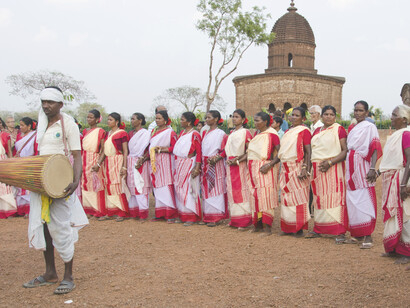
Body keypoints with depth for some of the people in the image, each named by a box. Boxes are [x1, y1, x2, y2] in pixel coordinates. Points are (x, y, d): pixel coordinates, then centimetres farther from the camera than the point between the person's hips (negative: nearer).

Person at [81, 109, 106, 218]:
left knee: (96, 184, -4)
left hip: (94, 160, -6)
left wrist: (98, 164, -20)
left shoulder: (100, 132, -5)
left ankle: (98, 211, 4)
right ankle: (88, 210, 14)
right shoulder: (85, 131, 14)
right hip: (84, 160, 6)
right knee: (85, 184, 6)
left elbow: (103, 150, -10)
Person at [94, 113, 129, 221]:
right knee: (108, 187, 7)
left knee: (119, 186, -5)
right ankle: (109, 212, 14)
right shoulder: (107, 134, 16)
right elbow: (104, 151, 17)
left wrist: (124, 167, -16)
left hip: (118, 162, -7)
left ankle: (121, 213, 1)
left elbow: (125, 151, -9)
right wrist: (98, 163, 8)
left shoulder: (122, 133, -6)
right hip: (108, 162, 7)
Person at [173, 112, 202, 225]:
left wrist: (197, 168, -17)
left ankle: (191, 217, 3)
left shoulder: (195, 134, -10)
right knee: (179, 189, 9)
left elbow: (199, 152, -12)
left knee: (188, 190, -4)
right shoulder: (182, 133, 13)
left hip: (189, 164, -7)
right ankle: (182, 215, 18)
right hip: (179, 165, 7)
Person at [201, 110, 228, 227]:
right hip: (205, 164, 7)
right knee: (206, 189, 7)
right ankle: (208, 216, 12)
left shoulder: (221, 134, -5)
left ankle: (215, 217, -2)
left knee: (215, 189, -5)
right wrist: (201, 163, 6)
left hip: (216, 164, -7)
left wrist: (216, 158, -20)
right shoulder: (205, 133, 15)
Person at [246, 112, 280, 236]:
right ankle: (257, 224, 18)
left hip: (265, 169, -8)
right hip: (254, 169, 8)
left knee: (266, 195, -8)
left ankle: (267, 226, -5)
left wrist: (269, 165, -24)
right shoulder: (257, 134, 15)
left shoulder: (271, 134, -9)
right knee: (255, 195, 9)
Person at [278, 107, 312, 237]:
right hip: (285, 169, 7)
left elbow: (308, 152, -11)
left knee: (298, 198, -2)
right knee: (286, 198, 8)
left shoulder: (304, 131, -5)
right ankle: (288, 228, 15)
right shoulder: (287, 132, 17)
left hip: (297, 169, -7)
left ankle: (299, 228, 5)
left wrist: (305, 169, -20)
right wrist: (283, 168, 14)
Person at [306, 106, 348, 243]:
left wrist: (330, 162, -19)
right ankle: (318, 230, 17)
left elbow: (345, 151, -10)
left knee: (335, 198, -9)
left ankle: (340, 232, -8)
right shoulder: (317, 131, 16)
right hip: (318, 169, 6)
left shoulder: (339, 129, -2)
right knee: (319, 198, 9)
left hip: (334, 168, -6)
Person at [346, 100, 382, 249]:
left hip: (362, 168, -7)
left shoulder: (370, 127, -2)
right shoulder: (352, 128, 18)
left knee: (365, 200, -10)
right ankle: (357, 234, 15)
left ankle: (368, 236, -8)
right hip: (350, 168, 7)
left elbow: (375, 148, -11)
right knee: (352, 201, 7)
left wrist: (373, 169, -22)